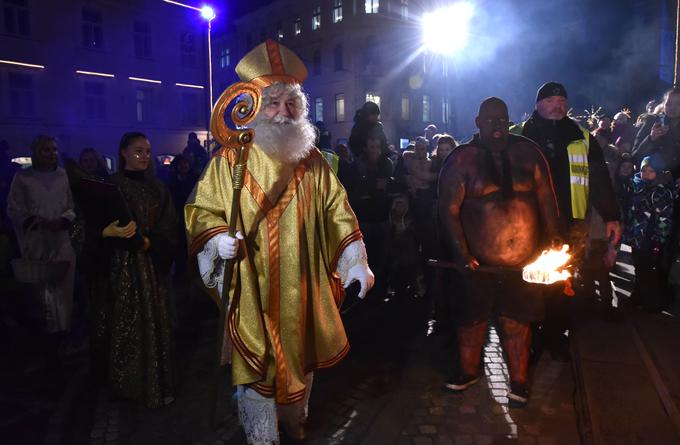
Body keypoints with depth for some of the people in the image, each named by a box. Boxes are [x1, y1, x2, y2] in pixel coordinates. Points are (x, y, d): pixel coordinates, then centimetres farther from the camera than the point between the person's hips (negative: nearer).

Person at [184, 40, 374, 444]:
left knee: (301, 357, 18)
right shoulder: (231, 159, -4)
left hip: (302, 287, 3)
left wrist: (357, 261, -3)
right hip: (252, 289, -3)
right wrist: (218, 239, -22)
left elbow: (337, 211, 4)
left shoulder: (313, 161, 4)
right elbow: (203, 208, -1)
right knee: (257, 365, 4)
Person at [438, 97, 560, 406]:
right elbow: (449, 211, -7)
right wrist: (462, 254, -14)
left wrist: (552, 241, 2)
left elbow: (547, 200, 8)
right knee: (473, 318, 13)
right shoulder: (462, 160, -3)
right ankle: (468, 371, 36)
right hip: (479, 262, -1)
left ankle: (519, 381, 29)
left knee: (516, 321, 10)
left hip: (524, 262, 1)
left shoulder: (527, 153, 4)